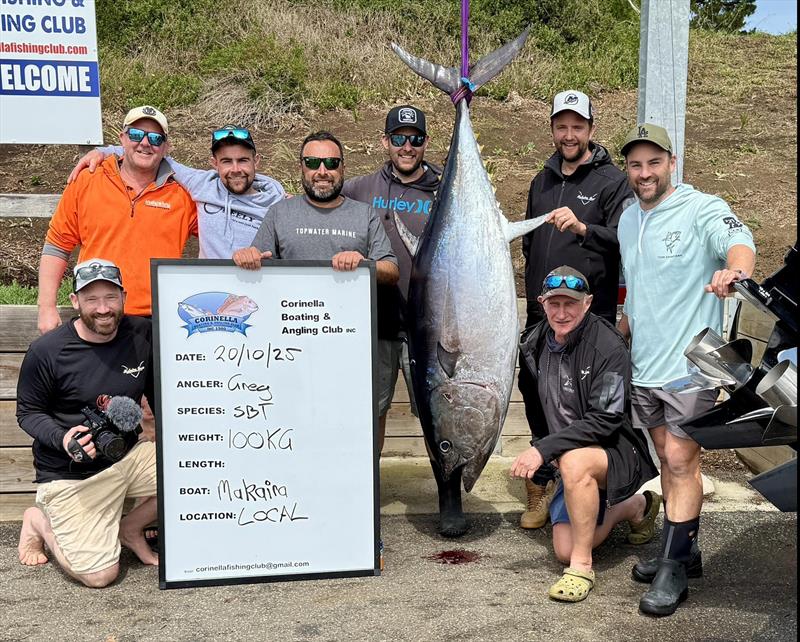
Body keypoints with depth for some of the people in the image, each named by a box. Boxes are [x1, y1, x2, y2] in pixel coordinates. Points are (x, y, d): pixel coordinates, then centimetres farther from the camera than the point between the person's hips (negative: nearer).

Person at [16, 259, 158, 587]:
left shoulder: (142, 335, -5)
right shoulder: (46, 351, -15)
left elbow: (159, 394, 10)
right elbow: (28, 413, -5)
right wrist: (63, 439, -25)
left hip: (129, 454, 4)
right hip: (70, 473, -4)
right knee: (99, 575, -10)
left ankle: (130, 528, 11)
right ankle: (39, 520, 21)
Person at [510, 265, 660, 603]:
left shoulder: (608, 347, -21)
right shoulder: (534, 343, 0)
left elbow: (606, 419, -26)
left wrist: (544, 449, -31)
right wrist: (540, 452, 14)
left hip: (619, 451, -7)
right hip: (572, 457, 7)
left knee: (573, 461, -39)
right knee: (564, 549, -1)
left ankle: (582, 568, -24)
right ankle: (635, 507, 26)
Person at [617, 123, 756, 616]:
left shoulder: (701, 209, -9)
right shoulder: (628, 219, 12)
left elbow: (740, 242, -30)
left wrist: (734, 270, -51)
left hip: (690, 364, -7)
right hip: (644, 366, 7)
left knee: (681, 461, -4)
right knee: (670, 459, 14)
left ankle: (673, 569, 6)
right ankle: (685, 551, 26)